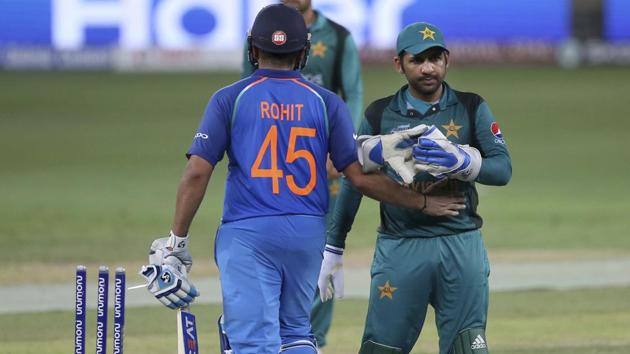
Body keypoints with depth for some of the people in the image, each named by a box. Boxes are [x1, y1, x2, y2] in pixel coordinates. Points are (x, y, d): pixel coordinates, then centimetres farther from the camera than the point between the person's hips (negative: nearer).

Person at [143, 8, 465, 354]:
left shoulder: (229, 99, 1)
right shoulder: (326, 103, 5)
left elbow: (197, 173, -5)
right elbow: (360, 177, 3)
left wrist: (176, 241, 0)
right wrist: (422, 203, 15)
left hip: (247, 234, -3)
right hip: (308, 234, 3)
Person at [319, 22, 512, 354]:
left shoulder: (472, 109, 5)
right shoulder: (380, 115, 5)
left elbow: (502, 168, -4)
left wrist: (463, 162, -25)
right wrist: (333, 248, 9)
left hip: (461, 245, 0)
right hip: (399, 248, 0)